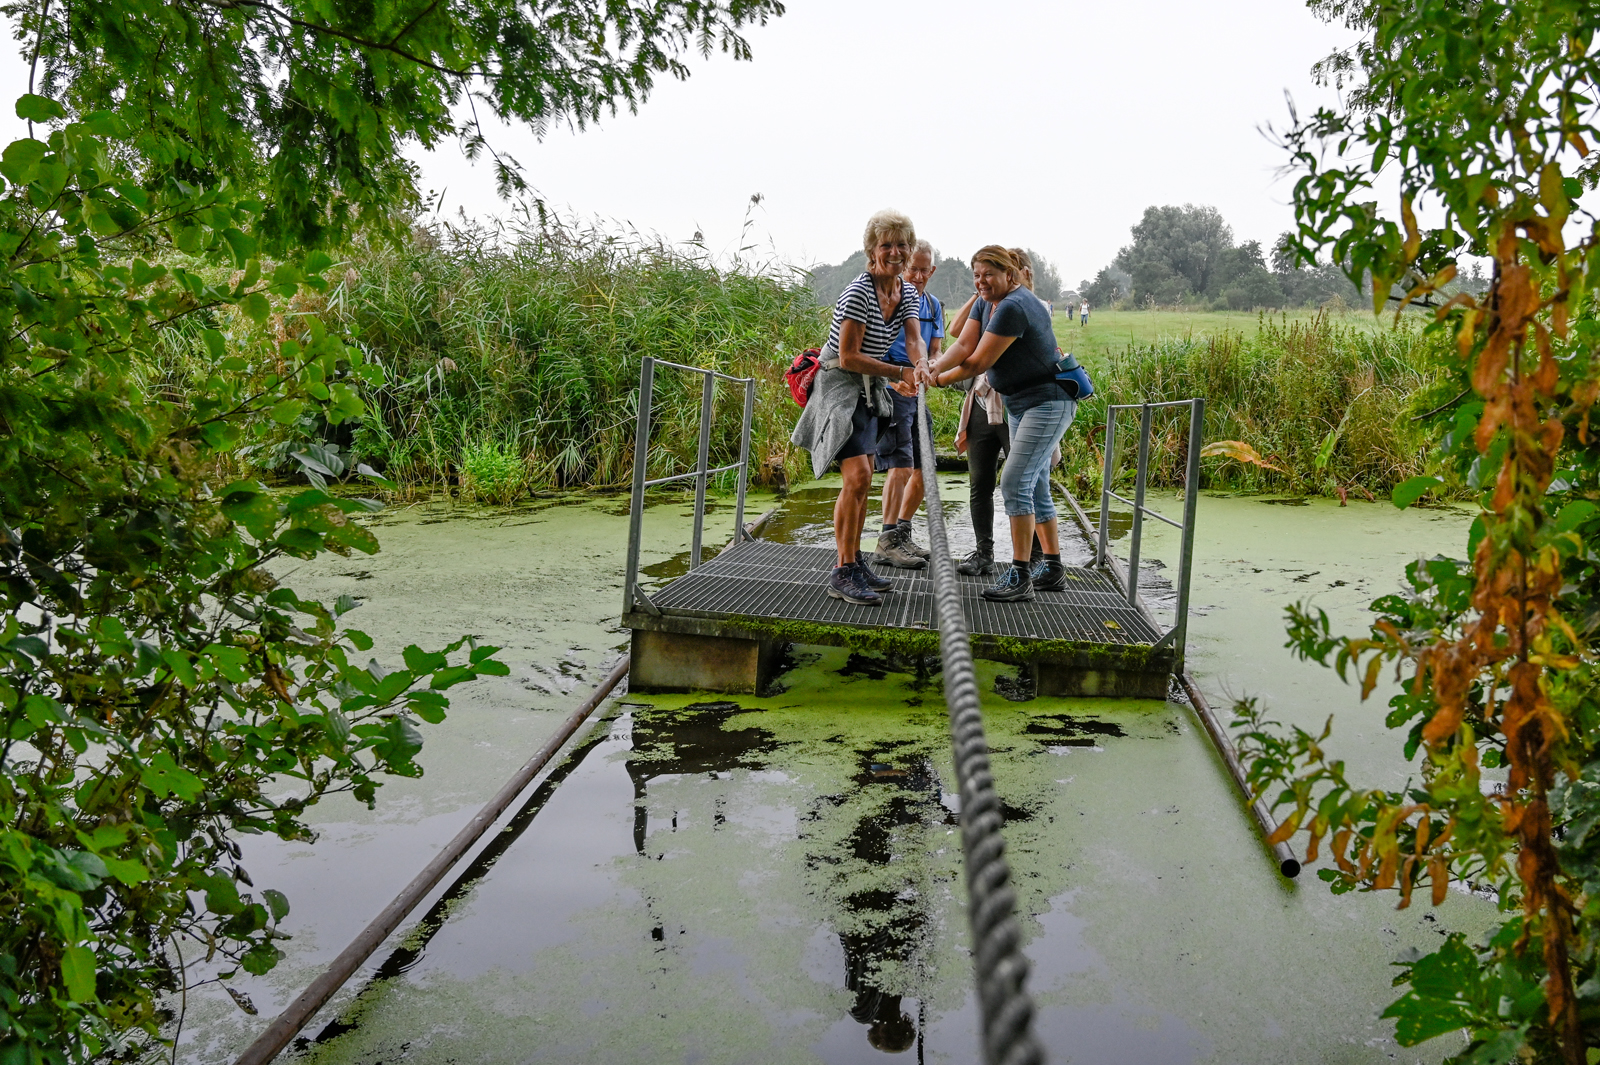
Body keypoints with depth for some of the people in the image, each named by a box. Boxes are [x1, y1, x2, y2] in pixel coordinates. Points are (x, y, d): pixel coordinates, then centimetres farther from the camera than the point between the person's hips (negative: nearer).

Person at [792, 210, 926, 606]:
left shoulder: (908, 293, 4)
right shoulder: (858, 292, -20)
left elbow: (914, 341, -9)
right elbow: (849, 357, -21)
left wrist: (921, 367, -31)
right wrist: (900, 373, -19)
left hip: (869, 390, 9)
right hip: (839, 384, -9)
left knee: (863, 480, 11)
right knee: (858, 476, -18)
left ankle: (854, 562, 21)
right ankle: (843, 573, -14)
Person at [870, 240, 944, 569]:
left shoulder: (933, 306, 16)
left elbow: (934, 352, 15)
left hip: (917, 393, 8)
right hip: (889, 390, -8)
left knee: (924, 468, 9)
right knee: (901, 466, -16)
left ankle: (902, 534, 23)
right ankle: (887, 543, -11)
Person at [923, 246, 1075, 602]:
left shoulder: (1013, 307, -22)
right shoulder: (986, 303, 8)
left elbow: (980, 362, -21)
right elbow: (964, 344, -4)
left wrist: (940, 380, -10)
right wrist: (935, 366, -23)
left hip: (1048, 402, -11)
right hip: (1019, 404, 11)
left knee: (1015, 482, -16)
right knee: (1035, 487, 13)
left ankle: (1020, 577, -14)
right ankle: (1053, 570, 21)